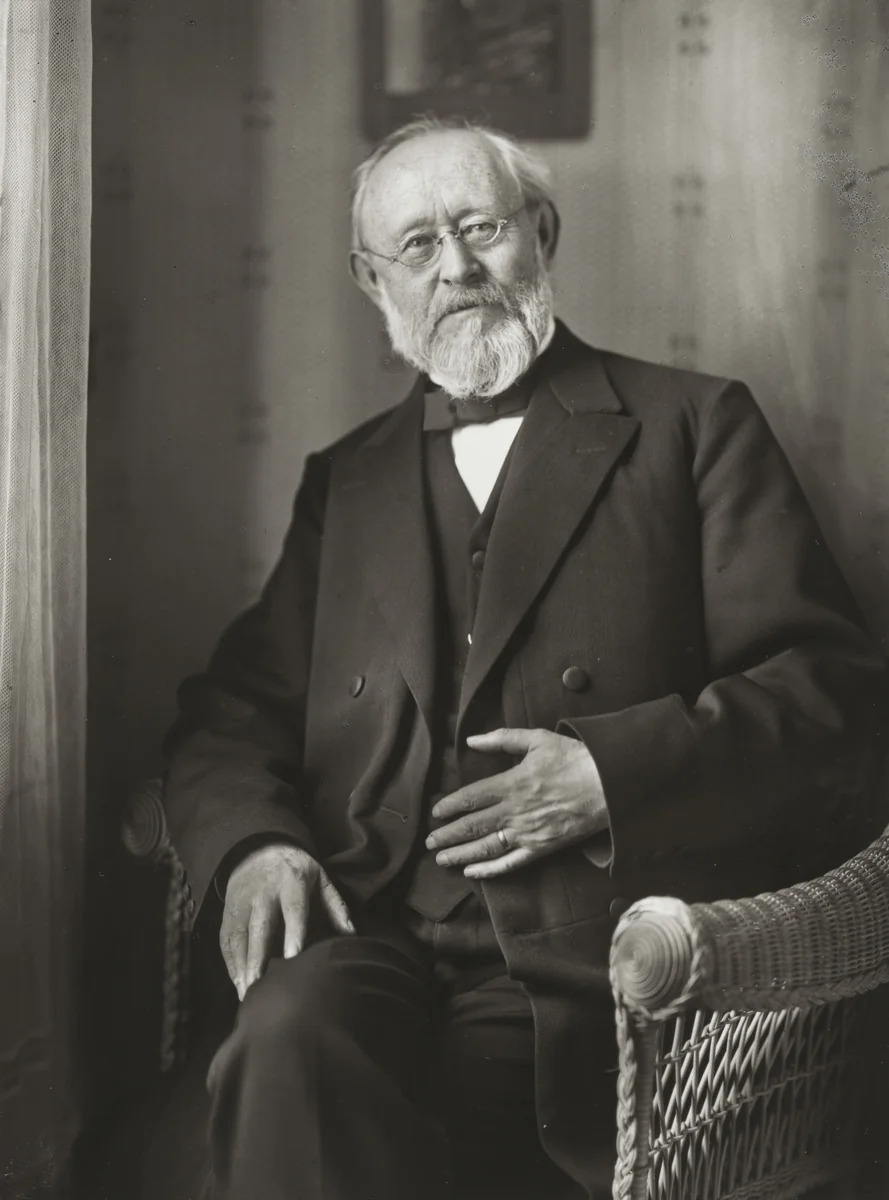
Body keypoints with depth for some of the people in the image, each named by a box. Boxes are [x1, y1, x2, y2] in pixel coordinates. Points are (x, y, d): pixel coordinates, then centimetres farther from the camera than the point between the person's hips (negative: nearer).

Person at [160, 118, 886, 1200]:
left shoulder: (691, 424, 10)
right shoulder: (347, 480, 23)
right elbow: (234, 706, 18)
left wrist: (608, 772, -12)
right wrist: (251, 845, -5)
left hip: (580, 966, -3)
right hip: (365, 937, 4)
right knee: (293, 1030, -31)